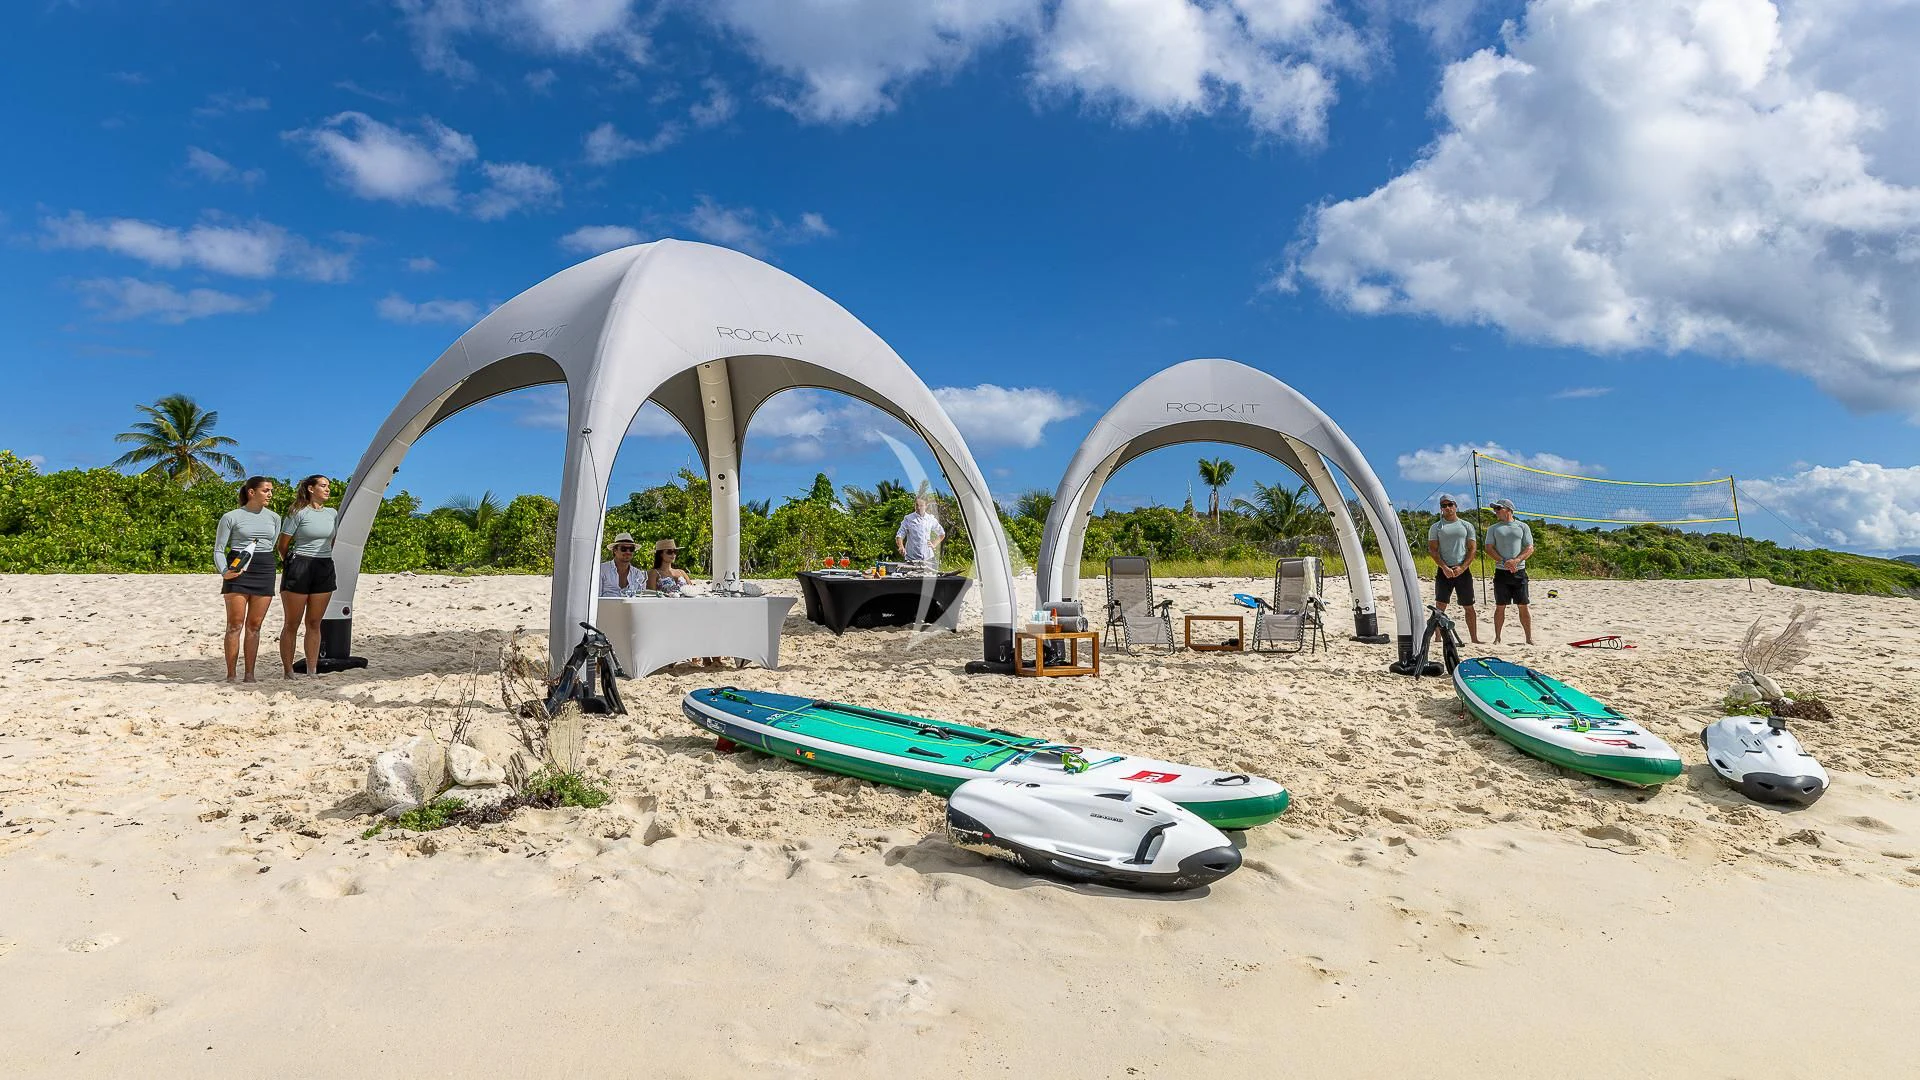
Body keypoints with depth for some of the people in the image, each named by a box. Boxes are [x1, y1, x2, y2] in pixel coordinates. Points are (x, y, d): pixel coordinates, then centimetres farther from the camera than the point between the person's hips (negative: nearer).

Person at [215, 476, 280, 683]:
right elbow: (219, 549, 0)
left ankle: (250, 674, 10)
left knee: (254, 626, 6)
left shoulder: (274, 518, 11)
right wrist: (224, 571, -14)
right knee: (235, 625, -4)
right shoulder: (231, 517, 0)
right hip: (237, 572, -3)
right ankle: (230, 675, 1)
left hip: (265, 570, 3)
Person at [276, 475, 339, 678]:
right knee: (292, 624, 2)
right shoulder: (298, 513, -6)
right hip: (299, 569, -5)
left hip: (325, 569, 5)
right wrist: (290, 563, 8)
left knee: (314, 623, 9)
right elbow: (282, 545, -2)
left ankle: (312, 671, 12)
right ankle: (287, 671, 8)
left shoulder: (333, 513, 11)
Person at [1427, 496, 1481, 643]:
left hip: (1463, 570, 1)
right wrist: (1445, 568, -13)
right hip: (1444, 570, -1)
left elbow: (1472, 549, 5)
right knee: (1440, 606, -6)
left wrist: (1462, 567, -9)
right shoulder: (1435, 527, 7)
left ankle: (1474, 638, 12)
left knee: (1469, 607, 5)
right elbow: (1432, 550, 0)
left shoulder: (1467, 525, 10)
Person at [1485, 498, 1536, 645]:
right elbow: (1489, 548, 1)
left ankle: (1529, 638, 10)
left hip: (1519, 571, 0)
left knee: (1523, 607, 2)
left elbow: (1530, 548, 2)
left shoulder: (1522, 526, 8)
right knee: (1500, 607, 2)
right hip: (1501, 572, 0)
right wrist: (1504, 562, -14)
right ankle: (1497, 638, 9)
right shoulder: (1493, 528, 10)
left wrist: (1516, 560, -16)